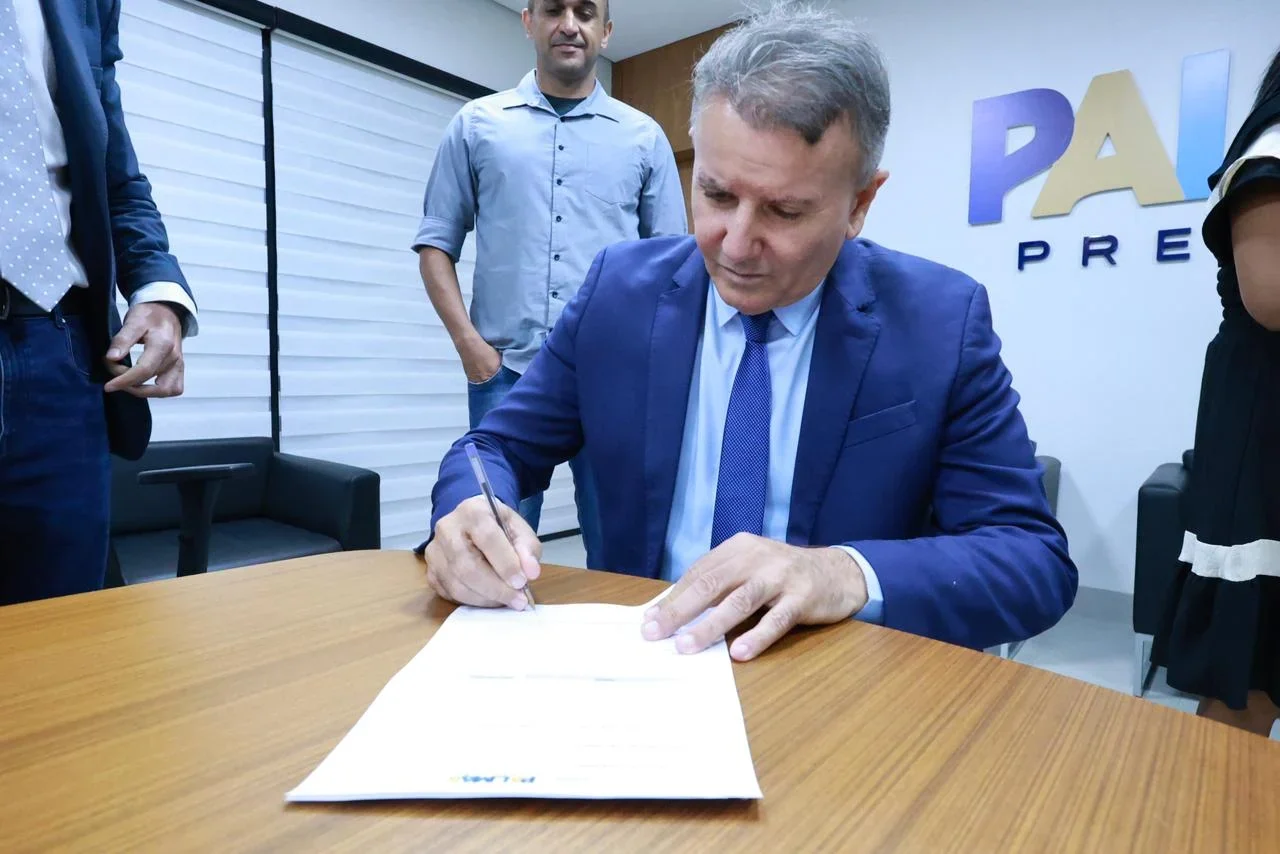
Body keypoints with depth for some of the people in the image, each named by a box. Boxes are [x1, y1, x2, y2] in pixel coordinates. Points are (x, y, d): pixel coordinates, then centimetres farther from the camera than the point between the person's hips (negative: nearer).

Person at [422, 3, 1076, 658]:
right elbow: (499, 448, 1)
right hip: (644, 655, 2)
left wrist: (849, 574, -28)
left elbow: (1037, 560, -10)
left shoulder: (942, 321, -8)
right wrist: (469, 517, -21)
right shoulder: (619, 290, -4)